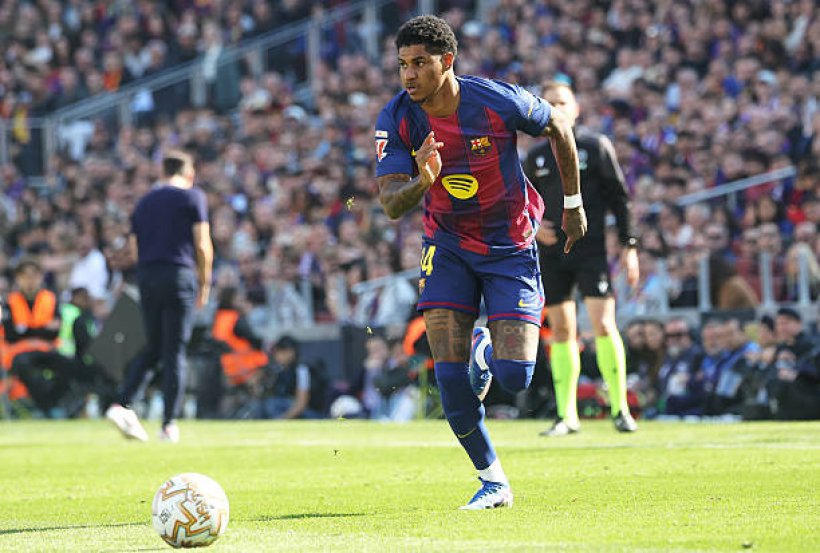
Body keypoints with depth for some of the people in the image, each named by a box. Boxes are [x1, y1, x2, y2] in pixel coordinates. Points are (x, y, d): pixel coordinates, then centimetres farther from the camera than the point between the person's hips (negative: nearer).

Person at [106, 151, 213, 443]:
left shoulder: (144, 202, 17)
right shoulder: (192, 197, 2)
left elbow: (134, 249, 14)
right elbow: (202, 245, -3)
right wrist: (204, 284, 6)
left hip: (146, 276, 5)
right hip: (179, 275, -5)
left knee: (153, 349, 15)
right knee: (175, 352, -2)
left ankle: (121, 405, -2)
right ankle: (169, 424, -3)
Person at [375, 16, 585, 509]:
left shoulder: (498, 102, -21)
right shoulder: (397, 120, -15)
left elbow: (559, 127, -1)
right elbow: (392, 205, -19)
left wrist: (573, 203, 7)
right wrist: (423, 180, -42)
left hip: (511, 246, -2)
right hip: (448, 246, 2)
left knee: (515, 376, -12)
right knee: (449, 374, -12)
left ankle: (486, 352, 27)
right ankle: (494, 482, 6)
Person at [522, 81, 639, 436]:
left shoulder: (595, 147, 2)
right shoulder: (536, 157, 11)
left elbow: (618, 197, 2)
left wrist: (629, 246, -4)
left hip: (591, 248, -3)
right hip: (551, 253, 3)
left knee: (603, 324, -14)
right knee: (561, 332, 3)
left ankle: (620, 409, -6)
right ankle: (566, 416, 8)